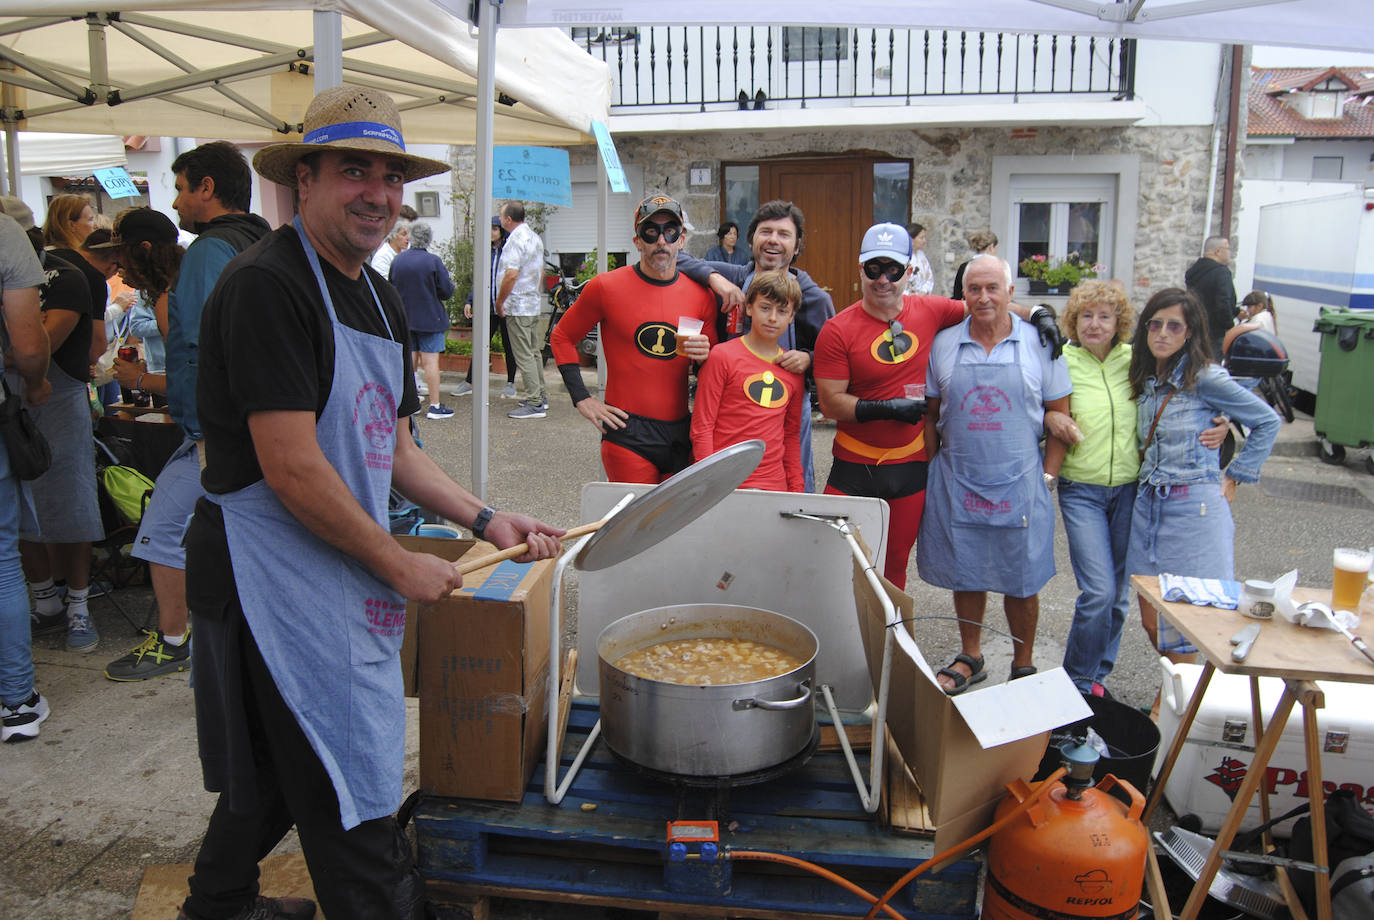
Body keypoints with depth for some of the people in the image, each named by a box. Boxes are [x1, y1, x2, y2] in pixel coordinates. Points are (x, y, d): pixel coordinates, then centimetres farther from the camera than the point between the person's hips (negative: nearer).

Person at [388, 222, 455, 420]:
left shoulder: (397, 260, 1)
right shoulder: (434, 261, -13)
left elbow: (391, 288, 8)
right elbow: (447, 291, -11)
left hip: (404, 319, 5)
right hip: (429, 318, -5)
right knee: (431, 361, -3)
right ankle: (435, 406, -2)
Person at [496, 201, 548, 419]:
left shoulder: (516, 240, -16)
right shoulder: (535, 238, 13)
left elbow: (511, 274, -24)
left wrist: (499, 301, -15)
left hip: (517, 307, -9)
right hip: (533, 304, 10)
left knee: (524, 356, -7)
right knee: (534, 352, 15)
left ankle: (533, 403, -6)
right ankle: (541, 397, 21)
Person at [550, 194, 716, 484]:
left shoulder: (700, 295, 5)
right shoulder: (606, 287, -3)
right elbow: (562, 337, 9)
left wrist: (706, 355, -7)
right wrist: (581, 398, 0)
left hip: (680, 434, 4)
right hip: (627, 432, -3)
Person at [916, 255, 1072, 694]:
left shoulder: (1039, 343, -1)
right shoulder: (943, 344, 4)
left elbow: (1059, 414, 4)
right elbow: (929, 412, 11)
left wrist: (1048, 474, -2)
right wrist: (932, 469, 5)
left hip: (1018, 482, -2)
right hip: (957, 481, 2)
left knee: (1022, 580, 7)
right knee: (964, 573, 12)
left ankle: (1024, 666, 26)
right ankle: (970, 658, 31)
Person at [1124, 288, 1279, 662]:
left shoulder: (1205, 378, -7)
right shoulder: (1143, 380, 11)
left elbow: (1267, 422, 1)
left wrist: (1234, 476, 0)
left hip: (1195, 507, -6)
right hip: (1148, 505, 6)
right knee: (1152, 620, 8)